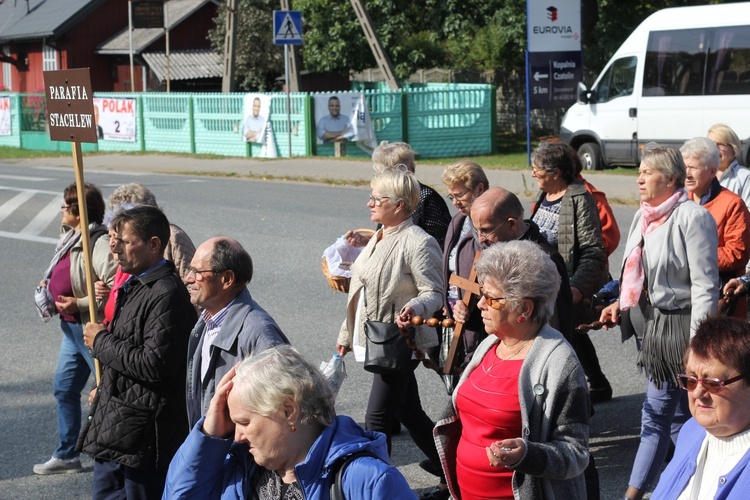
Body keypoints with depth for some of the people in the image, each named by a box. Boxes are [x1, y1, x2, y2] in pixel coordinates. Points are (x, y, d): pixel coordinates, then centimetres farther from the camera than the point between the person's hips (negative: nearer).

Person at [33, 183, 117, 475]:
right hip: (71, 328, 11)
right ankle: (66, 456, 28)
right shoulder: (71, 238, 10)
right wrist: (51, 287, 8)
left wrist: (78, 303, -25)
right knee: (63, 388, 16)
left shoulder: (99, 244, -22)